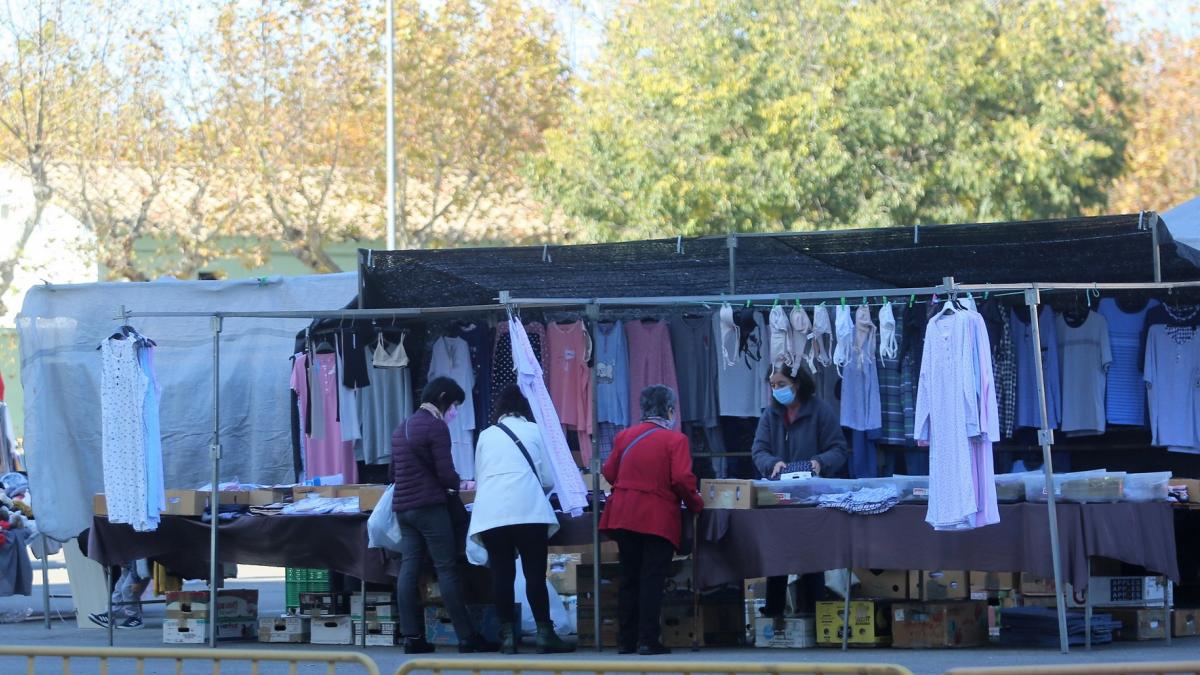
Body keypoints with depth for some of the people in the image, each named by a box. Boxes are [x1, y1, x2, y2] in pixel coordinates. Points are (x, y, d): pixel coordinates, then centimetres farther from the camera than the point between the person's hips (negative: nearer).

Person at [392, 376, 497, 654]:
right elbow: (446, 473, -14)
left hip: (402, 506, 8)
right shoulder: (436, 426, -9)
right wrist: (456, 485, 6)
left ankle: (412, 636, 0)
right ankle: (467, 637, -5)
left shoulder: (402, 428, 18)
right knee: (447, 569, -6)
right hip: (430, 506, -8)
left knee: (408, 569, 3)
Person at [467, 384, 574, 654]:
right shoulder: (533, 431, 12)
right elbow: (548, 479, 11)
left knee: (502, 574, 4)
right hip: (528, 510, -2)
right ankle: (545, 634, -2)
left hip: (490, 513, 2)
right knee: (535, 574, 0)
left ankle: (508, 636, 3)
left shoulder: (486, 436, 19)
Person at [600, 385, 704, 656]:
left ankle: (627, 640, 15)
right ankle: (648, 640, -6)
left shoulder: (625, 436, 7)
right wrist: (695, 504, 1)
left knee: (629, 579, 13)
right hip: (658, 518, -5)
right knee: (652, 580, -2)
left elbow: (609, 472, 10)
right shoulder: (675, 439, -7)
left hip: (623, 515, 5)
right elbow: (682, 479, -16)